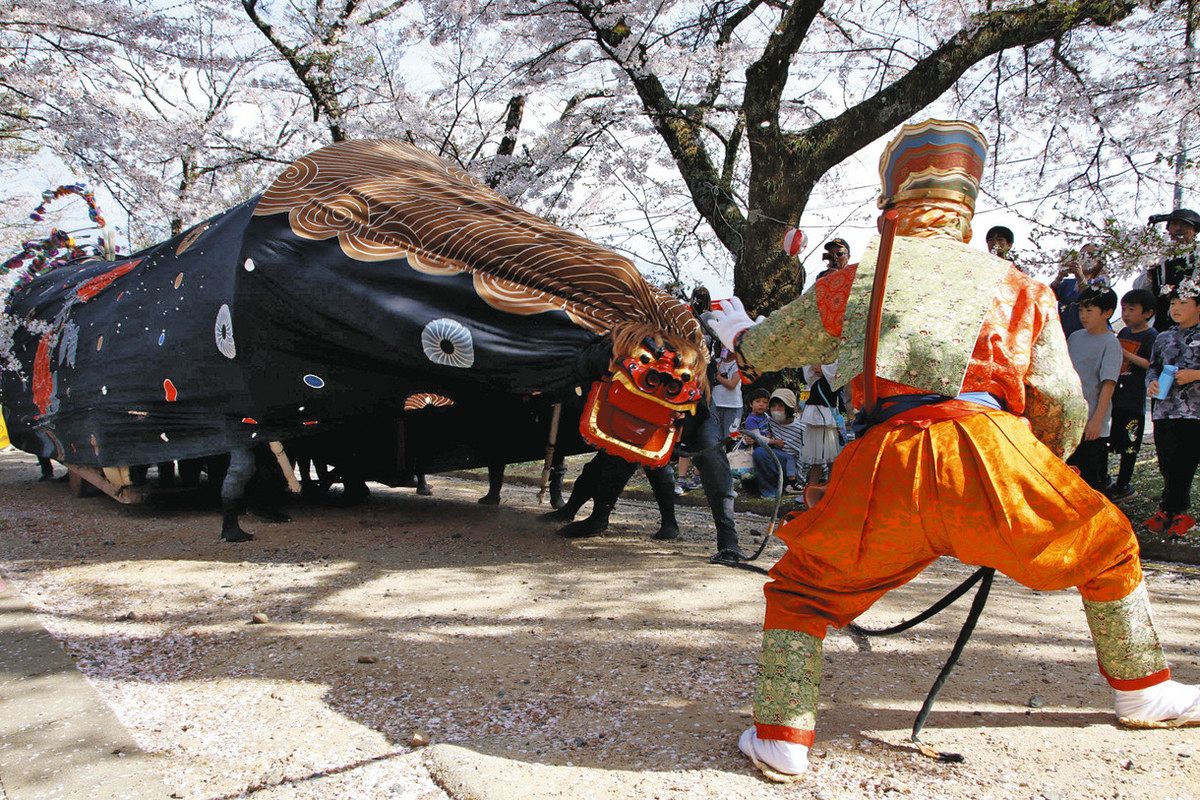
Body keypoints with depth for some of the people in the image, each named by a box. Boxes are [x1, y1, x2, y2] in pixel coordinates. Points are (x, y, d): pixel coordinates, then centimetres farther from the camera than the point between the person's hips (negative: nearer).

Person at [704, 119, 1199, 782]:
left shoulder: (851, 284, 20)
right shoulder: (1018, 287, 21)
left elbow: (760, 351, 32)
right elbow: (1065, 406, 15)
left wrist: (735, 328, 55)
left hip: (886, 468, 0)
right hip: (990, 451, 1)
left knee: (802, 587, 20)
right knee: (1109, 547, 29)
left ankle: (781, 739, 15)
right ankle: (1143, 692, 42)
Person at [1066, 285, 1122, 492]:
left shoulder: (1110, 343, -10)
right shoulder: (1075, 337, 9)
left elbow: (1108, 384, -14)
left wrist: (1097, 420, -18)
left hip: (1091, 423, -6)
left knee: (1093, 478, 1)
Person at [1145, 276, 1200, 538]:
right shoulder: (1164, 338, 15)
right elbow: (1153, 366, 18)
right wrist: (1152, 382, -1)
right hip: (1165, 410, 4)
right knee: (1168, 465, 5)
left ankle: (1169, 509, 8)